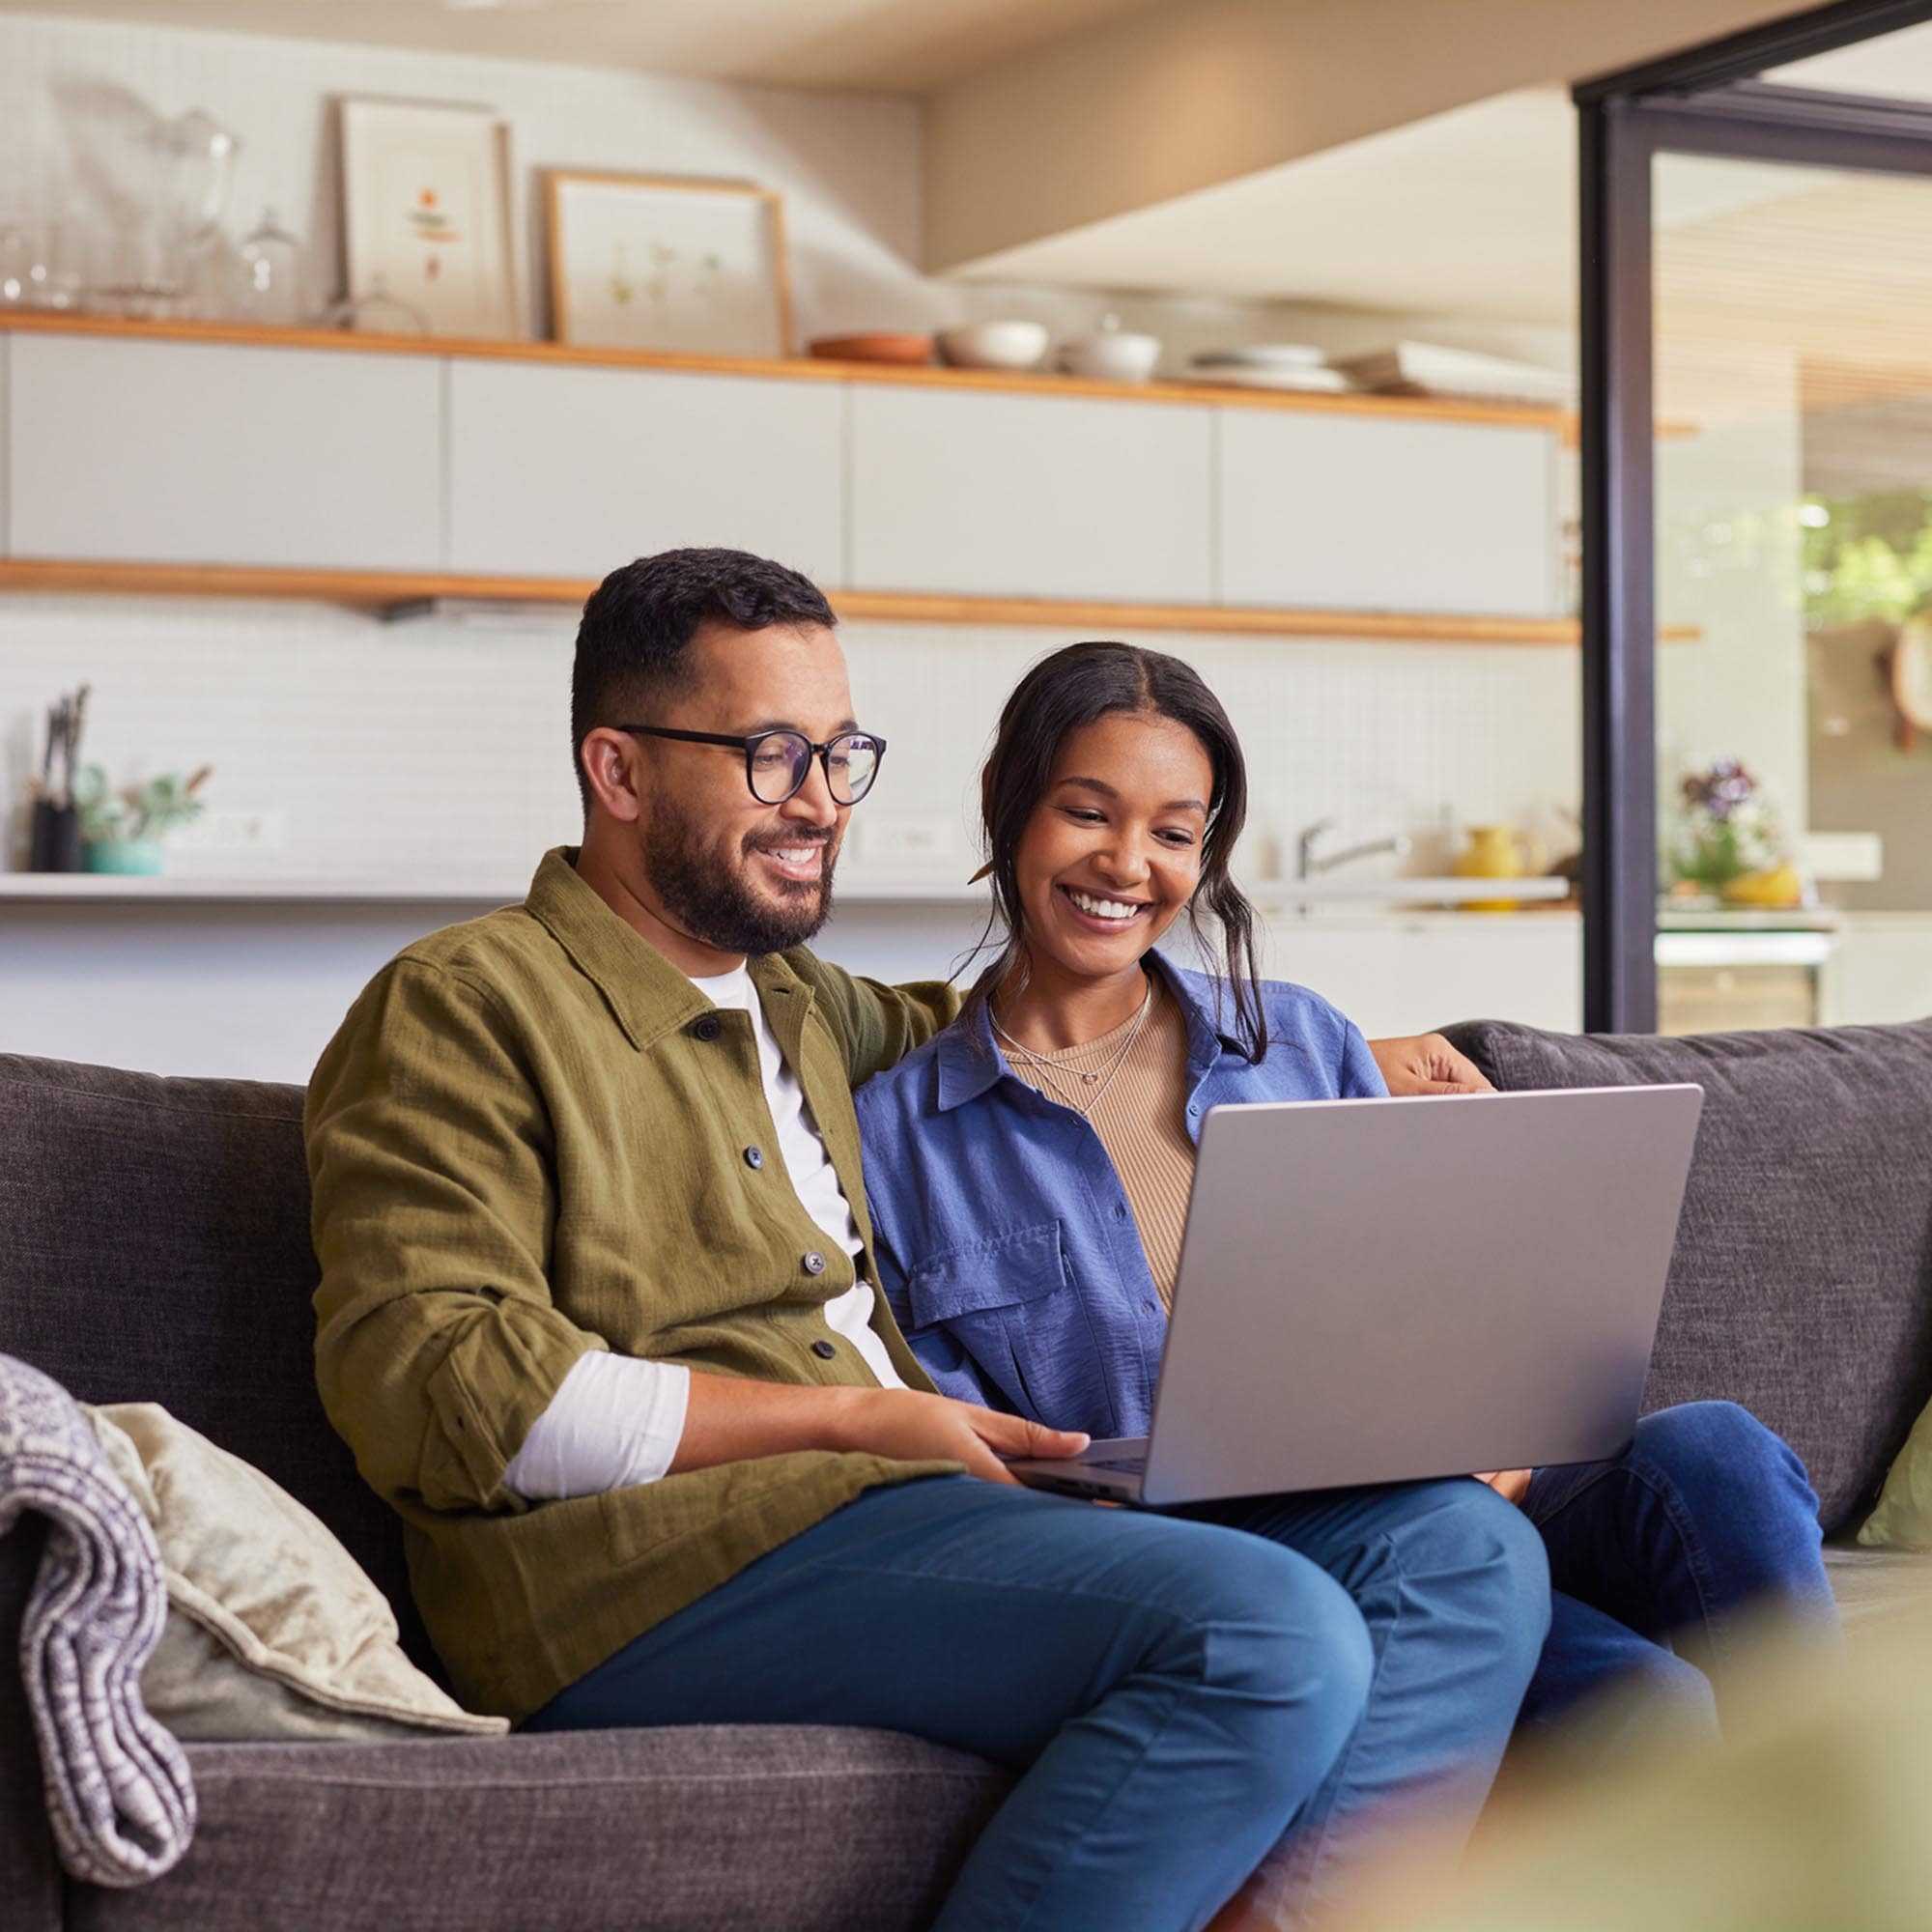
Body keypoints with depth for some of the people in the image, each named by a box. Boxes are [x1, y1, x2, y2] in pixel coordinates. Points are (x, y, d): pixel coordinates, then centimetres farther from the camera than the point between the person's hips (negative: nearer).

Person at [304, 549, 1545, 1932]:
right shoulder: (462, 1009, 2)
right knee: (1275, 1634, -29)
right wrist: (853, 1418, -10)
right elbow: (427, 1389, -10)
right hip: (654, 1572, -8)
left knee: (1480, 1556, -8)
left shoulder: (788, 997, 27)